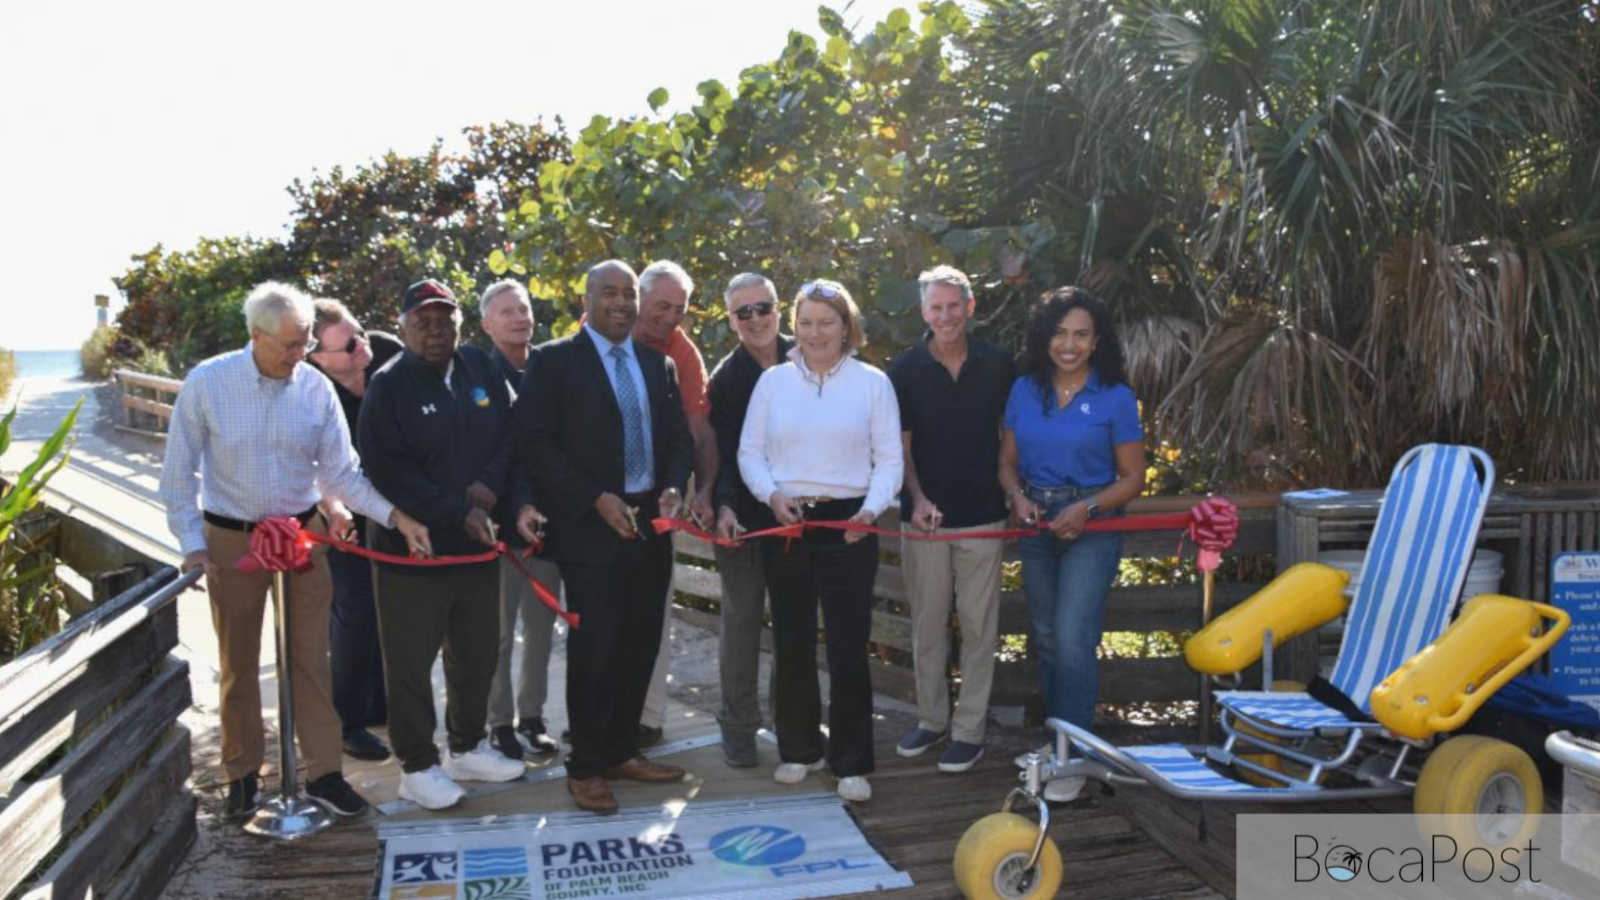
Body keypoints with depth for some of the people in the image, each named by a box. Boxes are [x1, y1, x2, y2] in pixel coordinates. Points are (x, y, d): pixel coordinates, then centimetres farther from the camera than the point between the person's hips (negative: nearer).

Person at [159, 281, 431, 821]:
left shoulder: (316, 388, -9)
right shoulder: (207, 383, -12)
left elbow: (341, 471, -4)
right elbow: (180, 473, -5)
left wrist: (395, 516, -16)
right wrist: (193, 543, -11)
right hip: (232, 538, -1)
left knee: (311, 657, 5)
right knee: (238, 663, 12)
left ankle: (322, 772, 15)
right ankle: (243, 774, 28)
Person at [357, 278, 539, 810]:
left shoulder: (481, 369, 6)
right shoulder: (388, 385, -9)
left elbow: (510, 433, 9)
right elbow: (388, 469, -14)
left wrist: (491, 484, -11)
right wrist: (457, 514, -18)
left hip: (477, 544, 6)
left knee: (476, 655, 17)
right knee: (411, 662, 4)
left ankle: (467, 748, 34)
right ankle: (417, 767, 18)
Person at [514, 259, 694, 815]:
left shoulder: (658, 364, 13)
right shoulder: (553, 361, -3)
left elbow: (677, 437, 15)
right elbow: (536, 444, -10)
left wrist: (673, 488, -5)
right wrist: (597, 499, -16)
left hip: (649, 524, 5)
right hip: (590, 527, -5)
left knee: (639, 645, 10)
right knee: (593, 649, 0)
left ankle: (621, 751, 25)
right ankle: (586, 768, 12)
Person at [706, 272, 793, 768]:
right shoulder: (725, 377, -4)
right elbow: (721, 450, -9)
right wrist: (724, 506, -23)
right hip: (745, 516, -2)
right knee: (742, 618, 4)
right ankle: (738, 723, 15)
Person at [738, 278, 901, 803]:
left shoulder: (872, 382, 2)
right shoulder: (773, 381, 7)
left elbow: (889, 459, 1)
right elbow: (750, 452, 7)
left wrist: (872, 508, -15)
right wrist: (772, 495, -11)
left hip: (847, 524, -2)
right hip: (786, 523, 2)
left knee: (848, 645, 0)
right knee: (792, 642, 10)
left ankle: (851, 762, 11)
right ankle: (798, 749, 25)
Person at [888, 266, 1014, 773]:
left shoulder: (997, 366, 1)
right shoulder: (906, 370, 0)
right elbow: (900, 445, -1)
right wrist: (917, 498, -15)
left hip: (982, 515, -1)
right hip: (925, 516, 1)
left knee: (978, 625, 3)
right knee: (927, 625, 10)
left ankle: (969, 729, 13)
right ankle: (931, 717, 25)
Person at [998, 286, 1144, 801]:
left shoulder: (1115, 398, -7)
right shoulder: (1024, 391, 4)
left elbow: (1133, 477, -4)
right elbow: (1007, 462, 9)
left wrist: (1087, 508, -18)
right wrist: (1018, 498, -10)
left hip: (1090, 527, -4)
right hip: (1035, 525, 5)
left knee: (1073, 638, -13)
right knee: (1046, 639, 14)